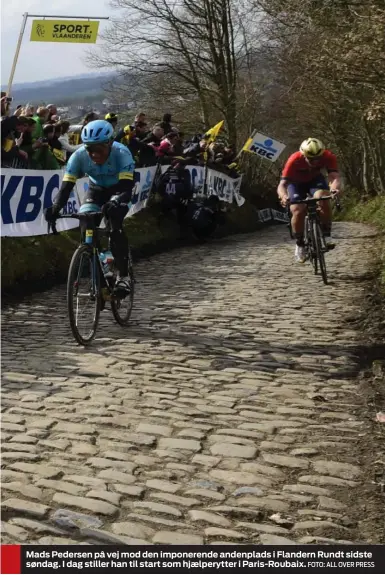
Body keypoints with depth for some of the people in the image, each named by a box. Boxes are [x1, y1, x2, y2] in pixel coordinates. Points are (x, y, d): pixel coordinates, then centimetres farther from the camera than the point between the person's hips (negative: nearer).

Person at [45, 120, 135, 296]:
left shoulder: (121, 153, -36)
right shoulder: (79, 155, -28)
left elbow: (127, 187, -43)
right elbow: (66, 185, -31)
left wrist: (116, 203, -64)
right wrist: (55, 207, -49)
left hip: (118, 189, -3)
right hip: (96, 189, 3)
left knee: (115, 226, -26)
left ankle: (123, 275, -17)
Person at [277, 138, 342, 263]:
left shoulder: (328, 157, -31)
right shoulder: (294, 160, -36)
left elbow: (334, 176, -42)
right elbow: (282, 184, -39)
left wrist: (335, 188, -66)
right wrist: (284, 196, -62)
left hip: (315, 179, 1)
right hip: (296, 182, -1)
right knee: (298, 211, -21)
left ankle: (326, 235, -16)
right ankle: (299, 244, 2)